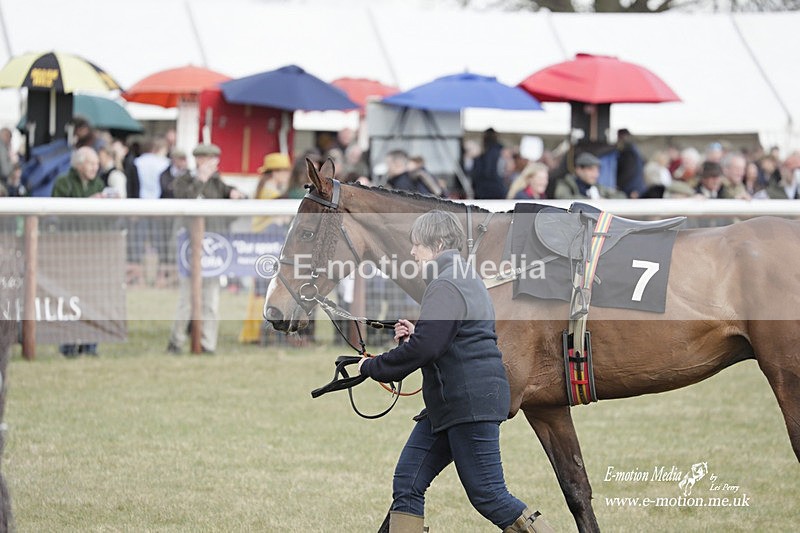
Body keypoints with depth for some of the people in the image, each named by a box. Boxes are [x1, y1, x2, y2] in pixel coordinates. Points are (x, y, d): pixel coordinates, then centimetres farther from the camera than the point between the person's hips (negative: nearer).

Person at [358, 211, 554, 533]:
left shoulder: (446, 286, -15)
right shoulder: (466, 279, 18)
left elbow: (423, 349, -23)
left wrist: (372, 367, -12)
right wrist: (414, 334, 12)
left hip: (469, 405, -11)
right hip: (448, 405, 11)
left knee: (487, 496, -7)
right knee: (407, 482, 7)